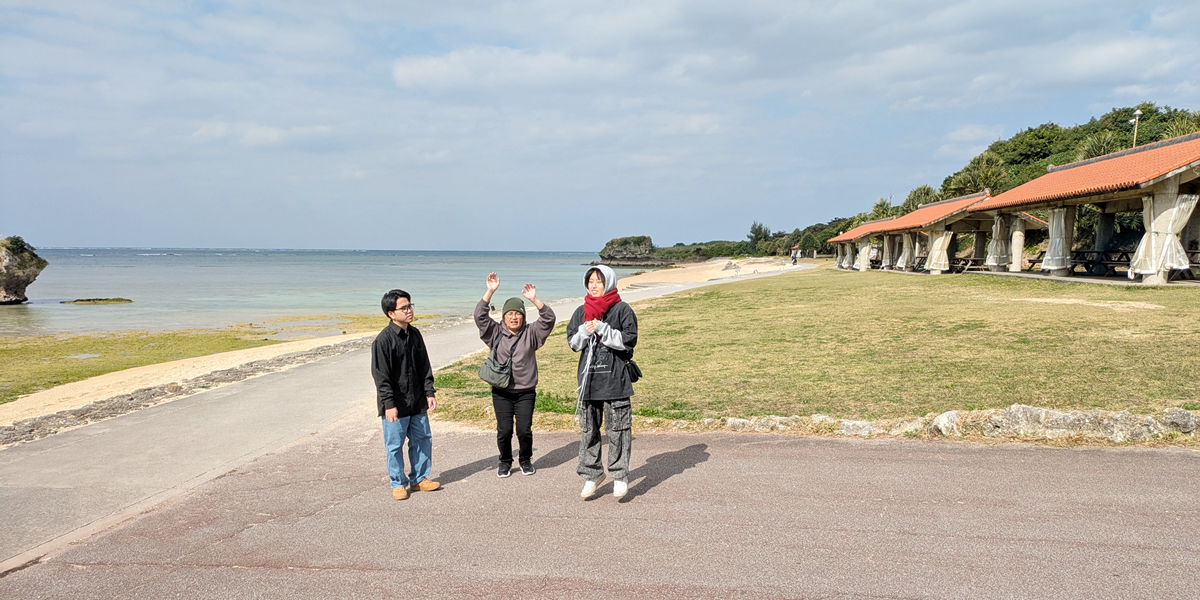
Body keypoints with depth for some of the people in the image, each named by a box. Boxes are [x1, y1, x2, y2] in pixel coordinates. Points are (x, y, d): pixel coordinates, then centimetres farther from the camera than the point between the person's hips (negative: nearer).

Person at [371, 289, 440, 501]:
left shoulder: (415, 335, 6)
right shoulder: (383, 340, -15)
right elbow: (381, 376, -16)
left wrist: (429, 393, 6)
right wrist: (389, 405, -18)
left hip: (417, 402, 7)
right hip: (395, 405, -6)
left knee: (423, 439, 14)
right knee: (395, 445, 5)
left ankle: (419, 478, 29)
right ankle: (398, 483, 21)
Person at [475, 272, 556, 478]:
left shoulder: (531, 333, 4)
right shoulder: (496, 334, 4)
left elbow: (548, 319, -10)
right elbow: (480, 316, -8)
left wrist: (535, 300, -24)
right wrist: (490, 291, -18)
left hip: (526, 392, 0)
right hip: (501, 393, 0)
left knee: (524, 430, -2)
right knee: (504, 430, -1)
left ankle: (525, 460, 23)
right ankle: (505, 462, 22)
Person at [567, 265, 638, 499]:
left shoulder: (622, 310, -3)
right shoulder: (581, 312, 12)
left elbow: (629, 341, -10)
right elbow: (572, 343, 11)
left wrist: (602, 329, -17)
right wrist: (585, 332, -8)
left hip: (615, 378, -4)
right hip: (588, 378, 5)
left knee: (617, 429, 0)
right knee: (588, 429, 9)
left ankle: (620, 475, 11)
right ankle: (592, 474, 21)